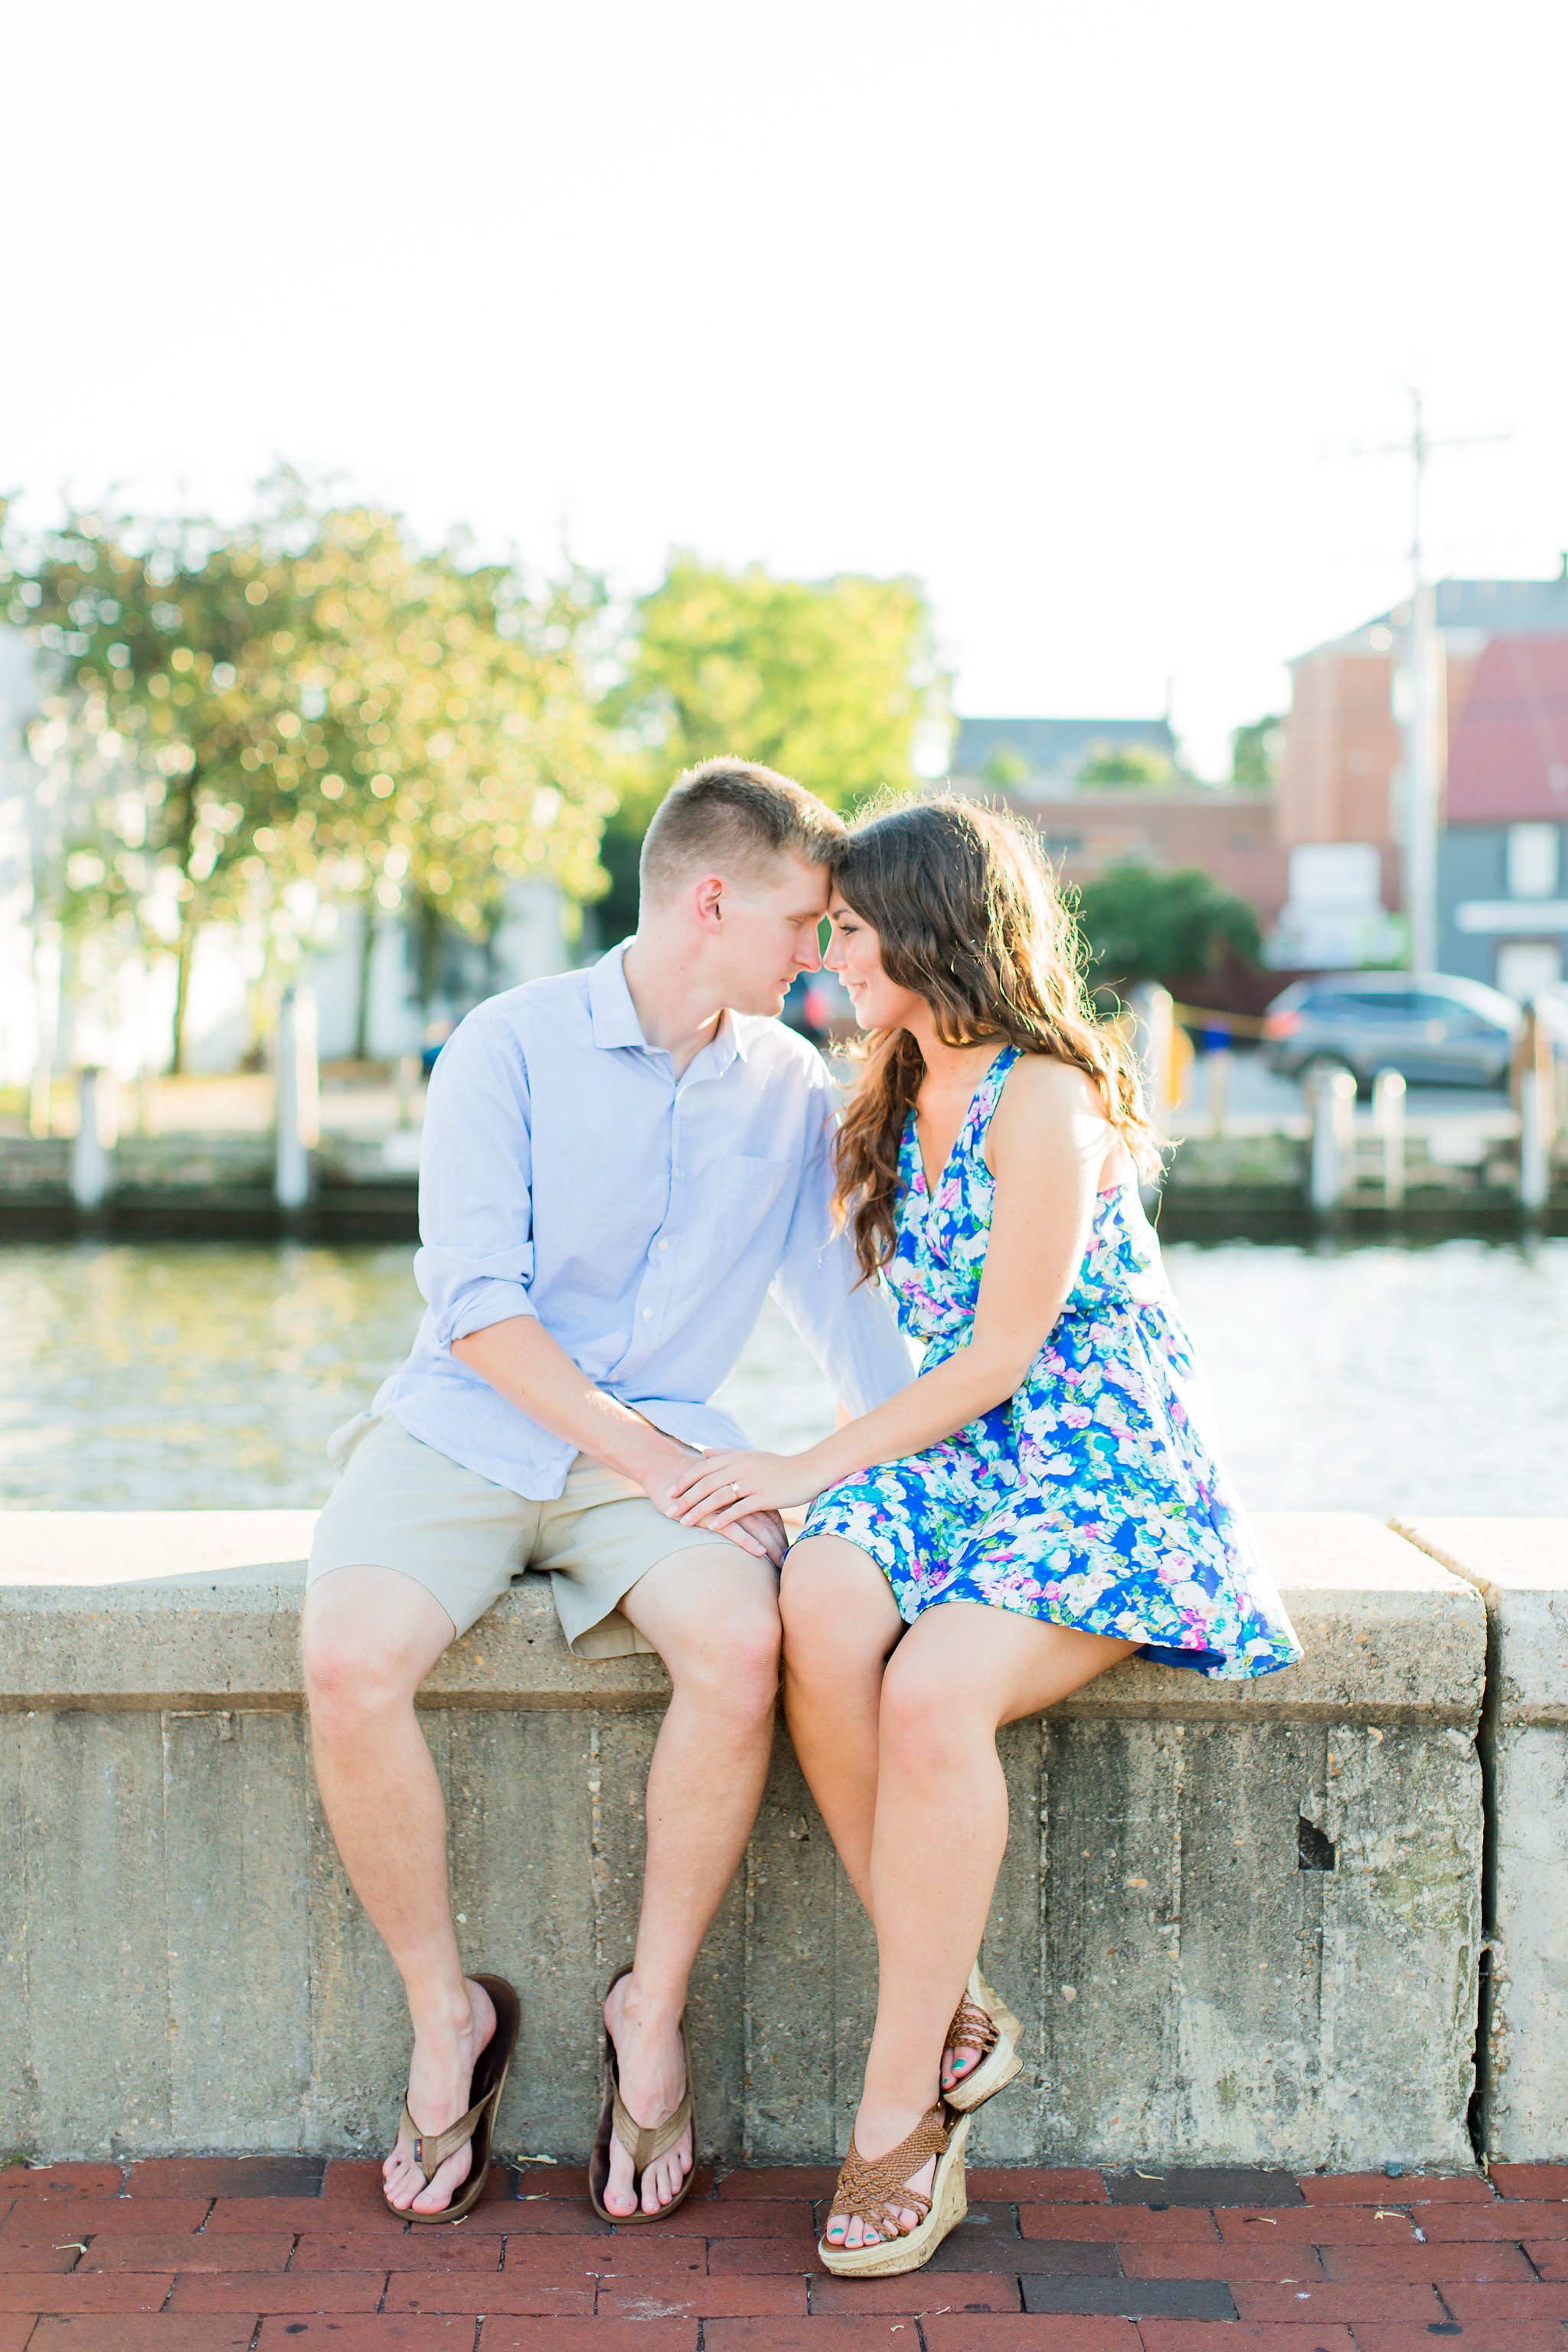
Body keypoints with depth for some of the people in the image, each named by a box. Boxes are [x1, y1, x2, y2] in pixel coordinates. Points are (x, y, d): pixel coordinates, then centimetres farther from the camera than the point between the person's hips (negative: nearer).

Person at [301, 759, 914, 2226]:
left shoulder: (793, 1089, 10)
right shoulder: (510, 1046, -3)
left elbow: (843, 1303, 15)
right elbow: (476, 1303, -11)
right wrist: (654, 1459, -17)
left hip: (661, 1442, 2)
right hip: (468, 1428, -2)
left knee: (740, 1644, -31)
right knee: (350, 1661, -31)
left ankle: (652, 2011, -10)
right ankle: (444, 2012, -7)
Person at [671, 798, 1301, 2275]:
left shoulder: (1043, 1099, -11)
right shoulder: (902, 1105, 16)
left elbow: (1002, 1352, -14)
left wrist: (816, 1466, -13)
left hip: (1105, 1484, -7)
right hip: (957, 1460, 7)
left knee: (934, 1691, -33)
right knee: (823, 1615, -27)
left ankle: (901, 2110, -20)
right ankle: (956, 2019, -17)